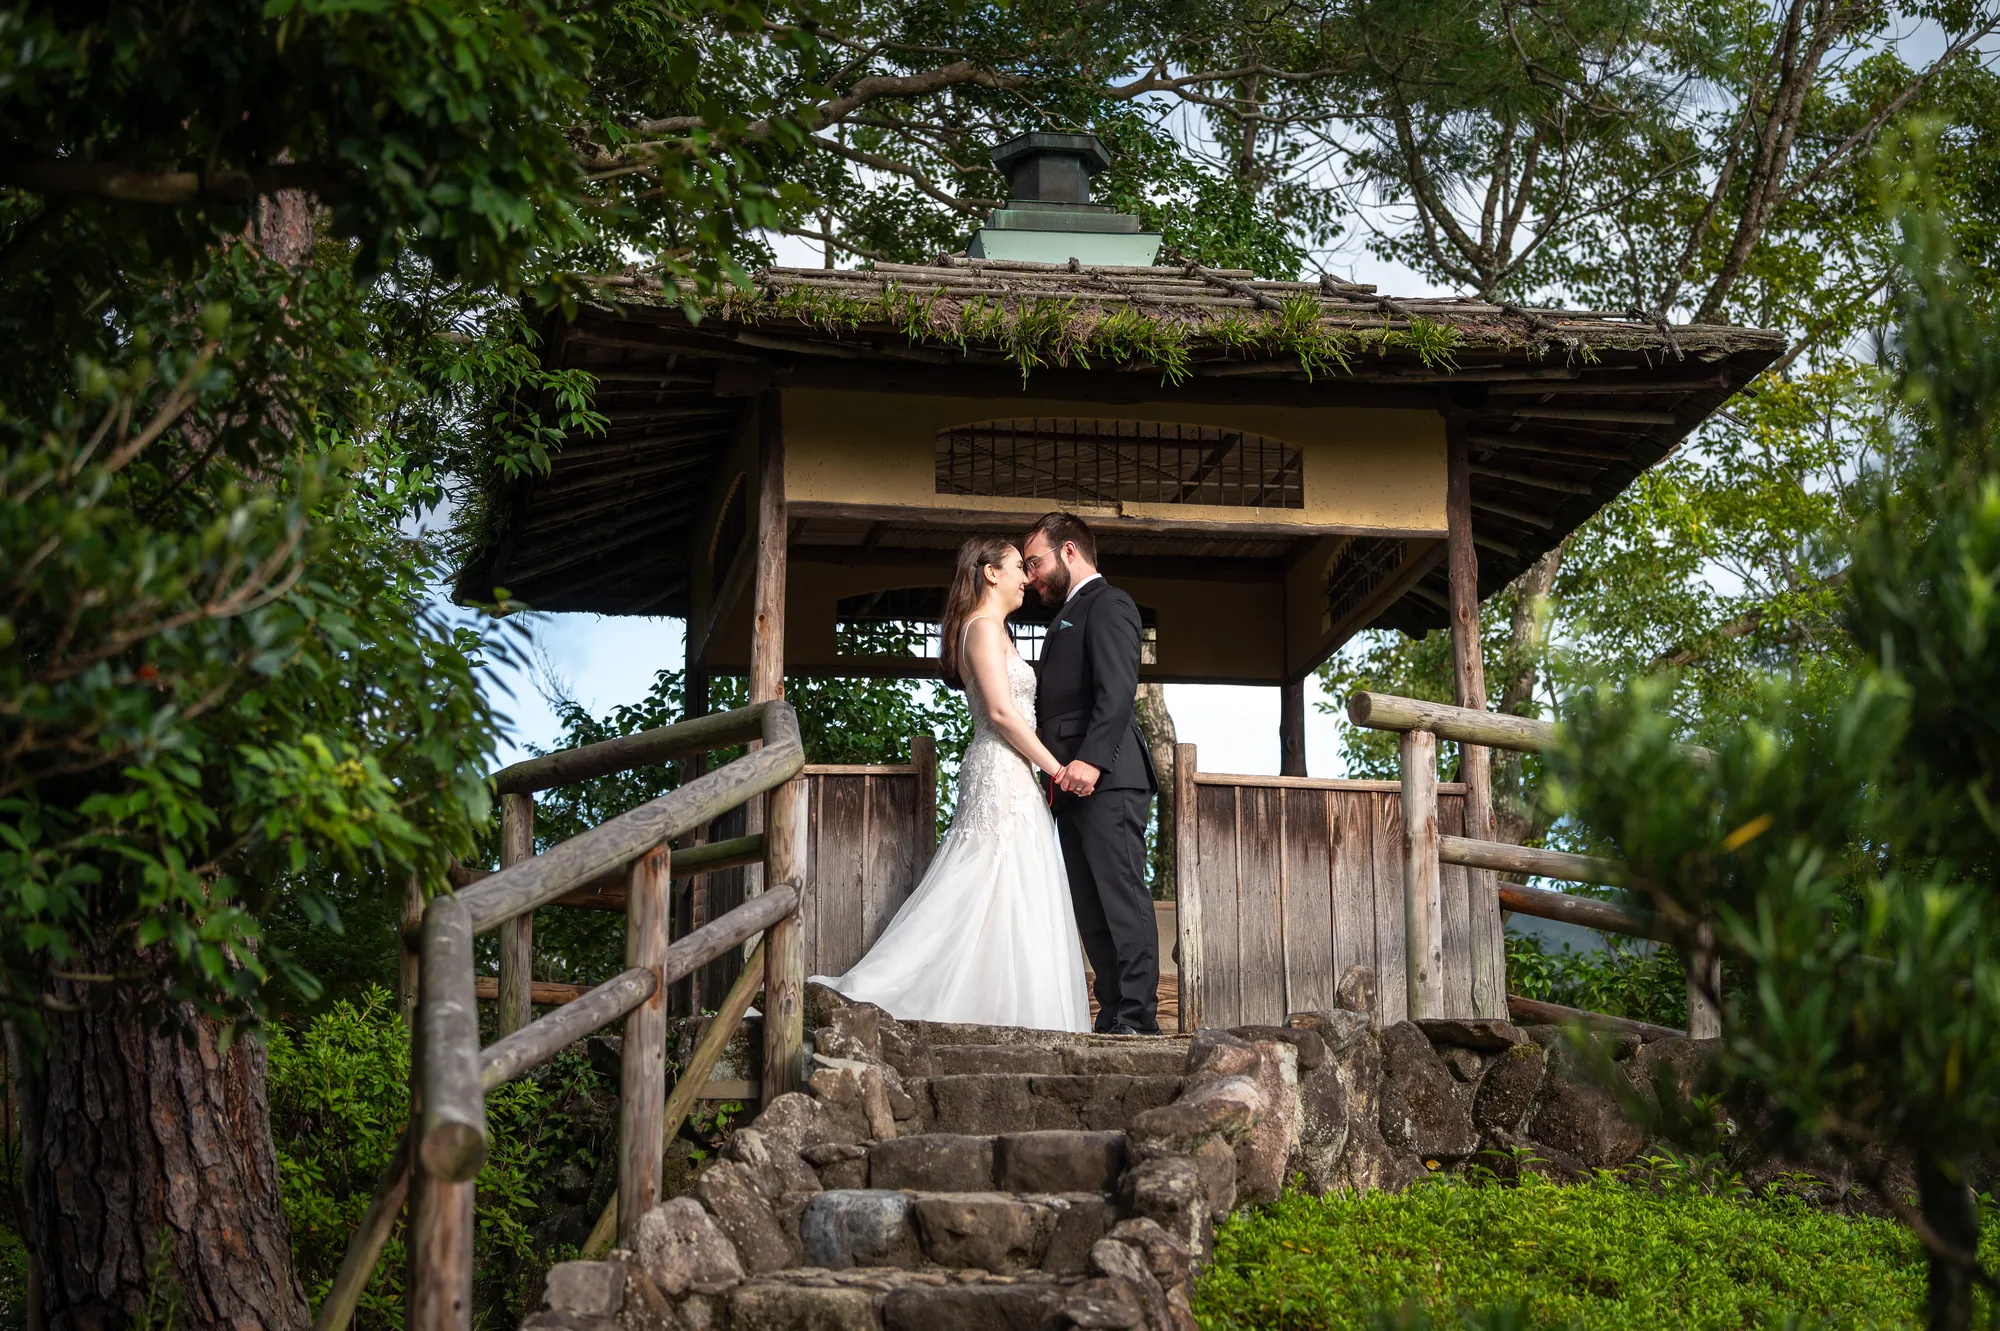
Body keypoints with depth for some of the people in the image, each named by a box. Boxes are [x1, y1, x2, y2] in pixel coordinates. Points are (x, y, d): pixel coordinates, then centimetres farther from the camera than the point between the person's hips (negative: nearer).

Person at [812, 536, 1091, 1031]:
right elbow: (1001, 711, -17)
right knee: (1003, 896, -11)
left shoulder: (992, 630, 22)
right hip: (1003, 774, -10)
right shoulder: (984, 627, -9)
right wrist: (1054, 766, -14)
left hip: (1005, 776, 10)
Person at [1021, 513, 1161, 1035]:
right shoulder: (1068, 616, 28)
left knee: (1122, 898, -12)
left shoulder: (1108, 604, -2)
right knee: (1090, 908, 5)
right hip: (1073, 787, 10)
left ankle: (1138, 1016, -15)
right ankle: (1114, 1016, 5)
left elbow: (1117, 689, -16)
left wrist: (1092, 759, -26)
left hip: (1106, 781, -10)